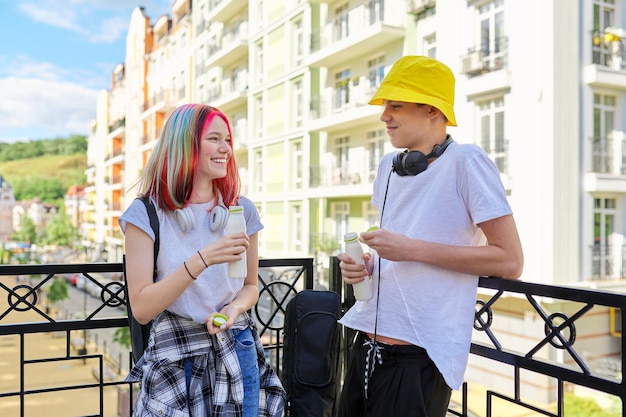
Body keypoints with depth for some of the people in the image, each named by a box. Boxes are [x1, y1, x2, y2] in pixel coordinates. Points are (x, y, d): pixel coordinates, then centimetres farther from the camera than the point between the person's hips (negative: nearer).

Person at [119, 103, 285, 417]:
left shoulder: (241, 210, -1)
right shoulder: (145, 214, -11)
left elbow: (250, 286, 9)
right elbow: (142, 308, -15)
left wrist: (234, 309, -14)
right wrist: (202, 260, -26)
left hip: (236, 355, 3)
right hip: (175, 362, -3)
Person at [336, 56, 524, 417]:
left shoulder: (466, 162, -12)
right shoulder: (389, 166, 10)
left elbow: (510, 262, -15)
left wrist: (413, 249, -19)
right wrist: (365, 264, 1)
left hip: (420, 355, -7)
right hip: (368, 344, 7)